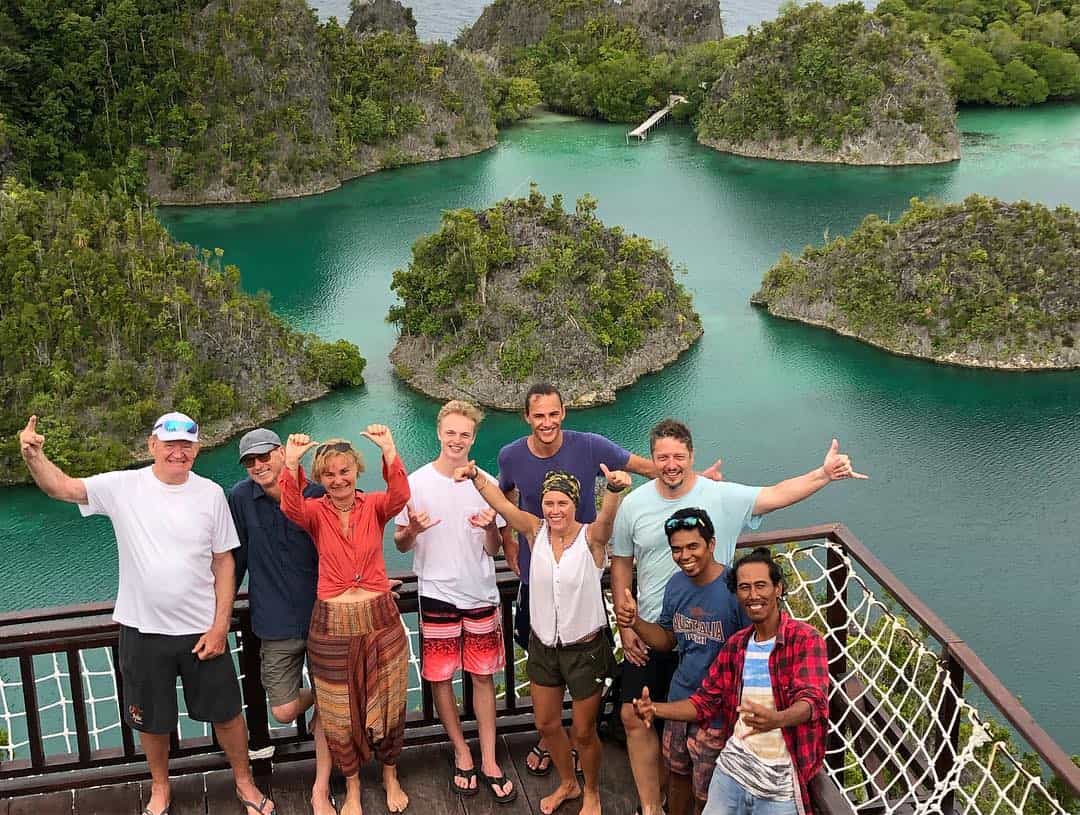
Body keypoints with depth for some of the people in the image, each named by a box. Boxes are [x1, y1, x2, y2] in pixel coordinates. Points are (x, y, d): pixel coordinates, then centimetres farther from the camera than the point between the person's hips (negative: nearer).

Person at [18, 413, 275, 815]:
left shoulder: (211, 494, -6)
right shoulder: (123, 486, -7)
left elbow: (224, 562, -3)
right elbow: (60, 487, -12)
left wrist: (220, 626, -7)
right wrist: (33, 455, -33)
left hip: (202, 630, 0)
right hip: (143, 630, 0)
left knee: (226, 713, 11)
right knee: (151, 720, 17)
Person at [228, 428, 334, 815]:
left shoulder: (316, 495, -8)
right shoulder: (241, 498, -6)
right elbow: (234, 558, 3)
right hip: (277, 624, 1)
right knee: (284, 711, 3)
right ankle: (321, 698, 39)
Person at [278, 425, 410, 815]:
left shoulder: (374, 507, -1)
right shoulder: (316, 512, -2)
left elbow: (399, 496, -23)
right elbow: (291, 508, -25)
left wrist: (389, 452, -38)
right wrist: (291, 464, -42)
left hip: (381, 620, 0)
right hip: (331, 625, 0)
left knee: (386, 707, 13)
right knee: (340, 713, 11)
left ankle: (390, 776, 37)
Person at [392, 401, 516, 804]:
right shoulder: (417, 482, -5)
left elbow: (494, 550, 5)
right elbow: (400, 544, 0)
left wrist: (491, 528, -17)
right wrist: (411, 531, -22)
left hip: (481, 596, 1)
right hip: (438, 595, -1)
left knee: (483, 677, 8)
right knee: (440, 677, 6)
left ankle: (489, 761, 17)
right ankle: (462, 753, 24)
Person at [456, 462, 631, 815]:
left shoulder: (591, 537, -18)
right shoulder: (536, 532, -7)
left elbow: (607, 515, -39)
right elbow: (501, 503, -17)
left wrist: (615, 488, -61)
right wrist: (476, 475, -35)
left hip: (586, 648, -4)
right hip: (543, 645, 4)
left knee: (583, 731, 11)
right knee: (546, 724, 19)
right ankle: (567, 783, 46)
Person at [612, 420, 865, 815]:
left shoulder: (723, 497, -11)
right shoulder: (634, 505, -5)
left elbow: (777, 494, -21)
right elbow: (621, 566, 3)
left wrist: (824, 474, -36)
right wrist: (625, 627, 0)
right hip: (649, 633, 2)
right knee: (634, 715, 5)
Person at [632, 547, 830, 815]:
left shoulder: (805, 639, -10)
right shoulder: (735, 645, 10)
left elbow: (812, 700, -23)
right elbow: (705, 701, 13)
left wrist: (776, 720, -45)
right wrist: (655, 709, -4)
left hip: (780, 782, -5)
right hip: (732, 767, 5)